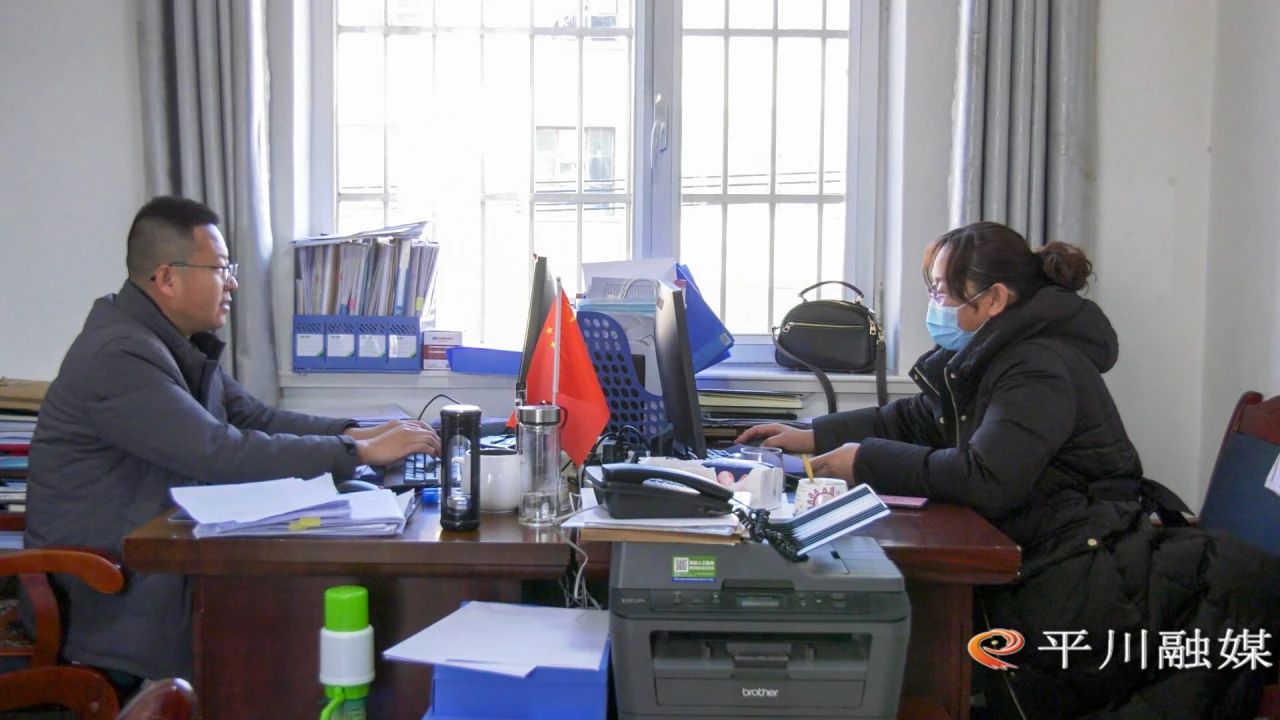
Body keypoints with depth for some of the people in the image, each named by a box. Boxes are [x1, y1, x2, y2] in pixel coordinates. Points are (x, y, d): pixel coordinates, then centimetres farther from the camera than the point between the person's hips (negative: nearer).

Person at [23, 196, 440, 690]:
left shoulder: (177, 343, 7)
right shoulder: (119, 355, -22)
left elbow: (255, 418, 10)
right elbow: (226, 456, -28)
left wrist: (355, 433, -5)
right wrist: (360, 452, -23)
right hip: (107, 597, -8)